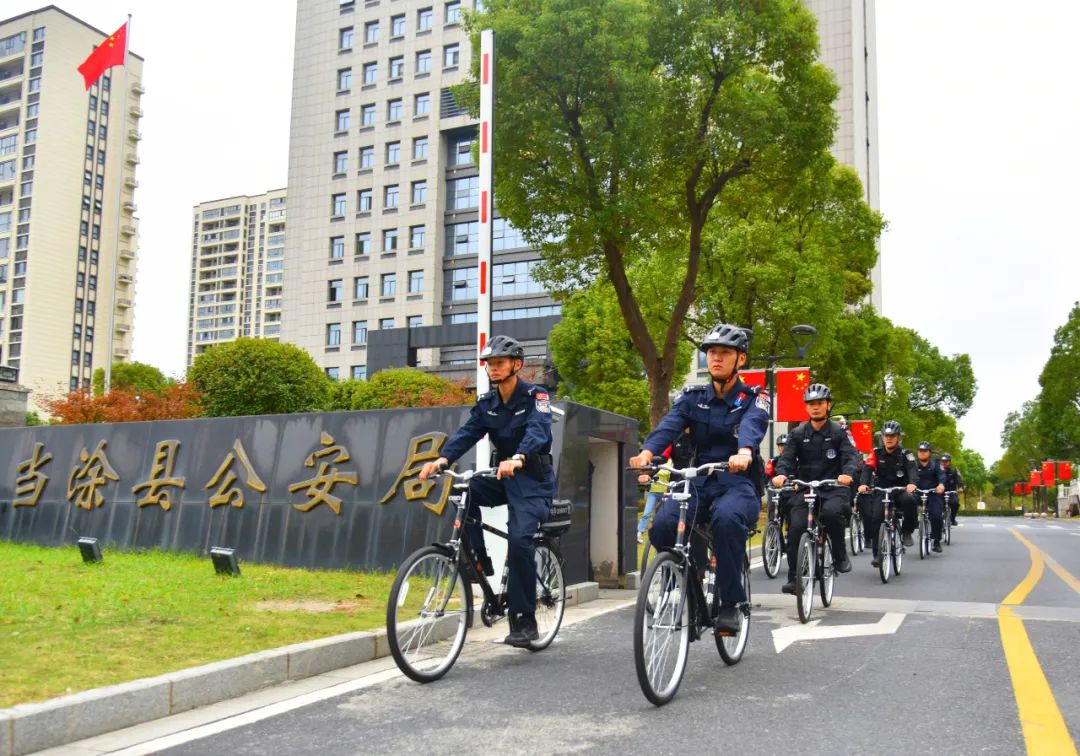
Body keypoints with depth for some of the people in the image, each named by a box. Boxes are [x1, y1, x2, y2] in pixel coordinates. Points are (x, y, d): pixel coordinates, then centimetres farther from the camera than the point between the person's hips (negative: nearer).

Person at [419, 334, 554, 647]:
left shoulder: (535, 396, -10)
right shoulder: (486, 403, 6)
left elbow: (538, 431, -29)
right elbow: (467, 433, -8)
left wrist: (517, 458, -50)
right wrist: (442, 459, -28)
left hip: (533, 480, -5)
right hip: (502, 478, 6)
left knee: (519, 539, -23)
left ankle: (524, 621, -12)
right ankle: (479, 561, -9)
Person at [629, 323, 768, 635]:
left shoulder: (754, 399, 2)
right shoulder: (692, 397, 10)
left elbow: (752, 426, -21)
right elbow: (669, 425, -9)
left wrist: (743, 452, -45)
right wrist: (647, 452, -31)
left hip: (738, 482, -3)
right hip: (698, 481, 3)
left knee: (726, 518, -38)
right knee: (663, 526, -27)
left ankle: (730, 602, -20)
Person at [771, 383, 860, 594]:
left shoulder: (839, 432, 3)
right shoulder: (798, 433, 6)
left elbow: (851, 454, -10)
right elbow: (787, 457, -4)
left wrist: (847, 473, -33)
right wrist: (781, 474, -27)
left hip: (833, 487, -2)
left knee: (832, 512, -33)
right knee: (796, 528, -16)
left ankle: (840, 555, -7)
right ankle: (794, 578, -4)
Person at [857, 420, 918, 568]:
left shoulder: (905, 454, -5)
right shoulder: (877, 453, -2)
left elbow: (912, 469, -23)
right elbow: (868, 468, -16)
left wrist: (912, 483, -46)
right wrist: (863, 484, -37)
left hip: (900, 490, -1)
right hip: (881, 491, 1)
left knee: (910, 500, -34)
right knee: (876, 518, -17)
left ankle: (907, 532, -12)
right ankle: (877, 554, -5)